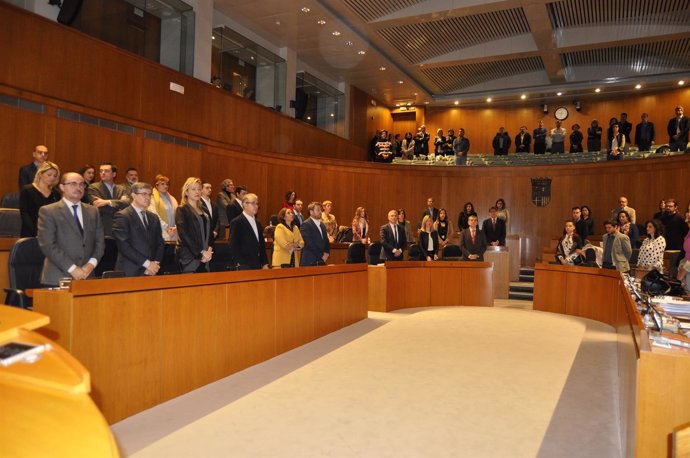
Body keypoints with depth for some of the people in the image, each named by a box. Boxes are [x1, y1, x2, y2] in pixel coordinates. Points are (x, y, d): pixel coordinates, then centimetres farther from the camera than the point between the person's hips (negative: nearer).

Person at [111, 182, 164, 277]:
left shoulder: (154, 218, 14)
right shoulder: (122, 216, -4)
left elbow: (160, 244, 12)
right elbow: (124, 245, -13)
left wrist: (155, 265, -4)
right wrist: (147, 263, -14)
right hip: (130, 272, -5)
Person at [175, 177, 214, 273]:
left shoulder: (204, 210, 17)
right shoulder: (181, 210, -2)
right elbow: (184, 234, -11)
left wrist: (209, 250, -2)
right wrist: (201, 252, -14)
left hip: (205, 258, 6)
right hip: (189, 258, -6)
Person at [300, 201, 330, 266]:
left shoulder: (322, 225, 17)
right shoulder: (305, 224, -8)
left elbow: (326, 241, 20)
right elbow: (309, 243, -15)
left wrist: (327, 253, 2)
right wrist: (321, 255, -13)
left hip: (322, 261, 7)